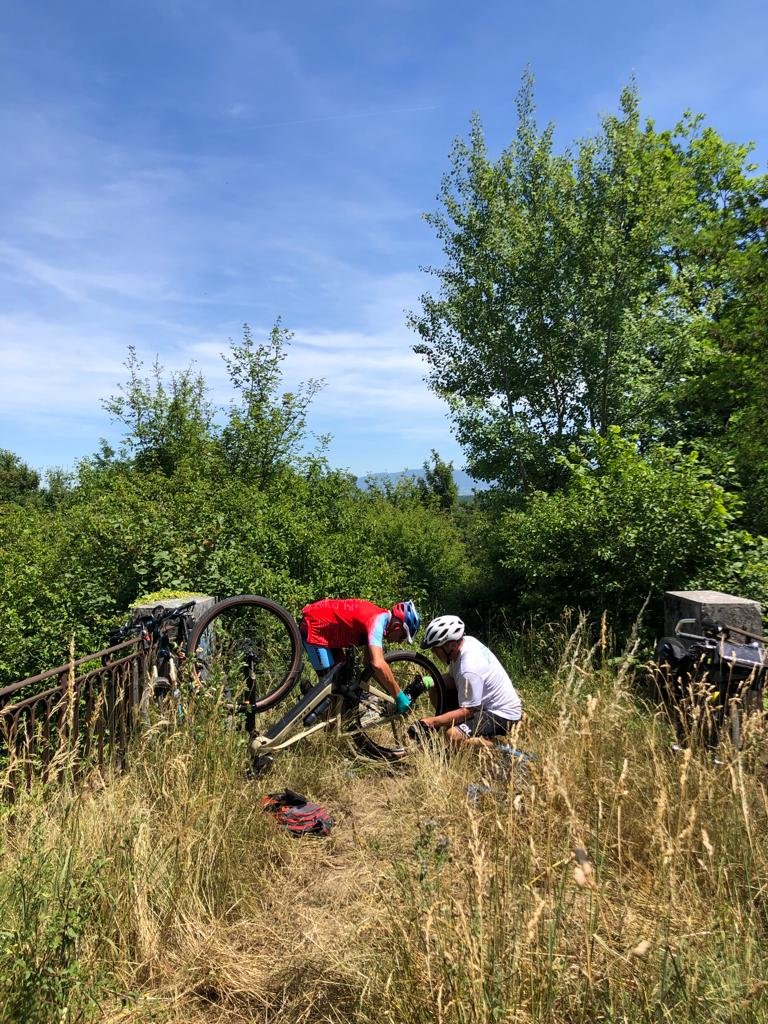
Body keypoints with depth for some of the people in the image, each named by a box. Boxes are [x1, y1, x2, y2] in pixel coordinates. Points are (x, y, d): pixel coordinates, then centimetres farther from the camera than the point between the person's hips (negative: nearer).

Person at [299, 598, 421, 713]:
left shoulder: (380, 618, 1)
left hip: (327, 628, 10)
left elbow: (371, 662, 8)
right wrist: (399, 696, -28)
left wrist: (394, 692, 5)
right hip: (313, 626, -10)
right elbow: (378, 664, -39)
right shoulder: (377, 620, -27)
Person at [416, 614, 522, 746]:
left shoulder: (470, 670, -33)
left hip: (502, 715, -9)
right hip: (486, 701, 9)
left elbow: (467, 711, -27)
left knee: (454, 736, -29)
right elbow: (452, 678, 4)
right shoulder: (467, 641, -8)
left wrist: (431, 722, -26)